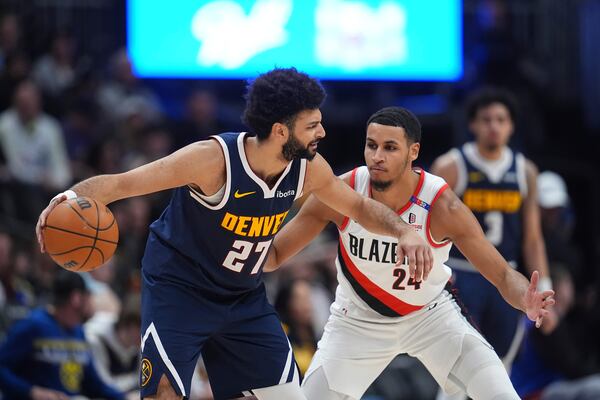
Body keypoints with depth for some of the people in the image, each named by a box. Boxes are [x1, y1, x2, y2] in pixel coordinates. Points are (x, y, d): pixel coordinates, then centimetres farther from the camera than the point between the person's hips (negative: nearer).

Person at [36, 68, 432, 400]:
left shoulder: (309, 168, -11)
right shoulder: (214, 159, -29)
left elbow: (359, 207, 10)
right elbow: (120, 183, -26)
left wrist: (404, 231, -9)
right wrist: (71, 197, -46)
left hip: (245, 298, 6)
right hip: (178, 291, -6)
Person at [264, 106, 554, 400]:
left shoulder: (442, 206, -27)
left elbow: (503, 276, -23)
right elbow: (275, 254, -13)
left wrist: (527, 302, -46)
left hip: (430, 314, -1)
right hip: (358, 320, 1)